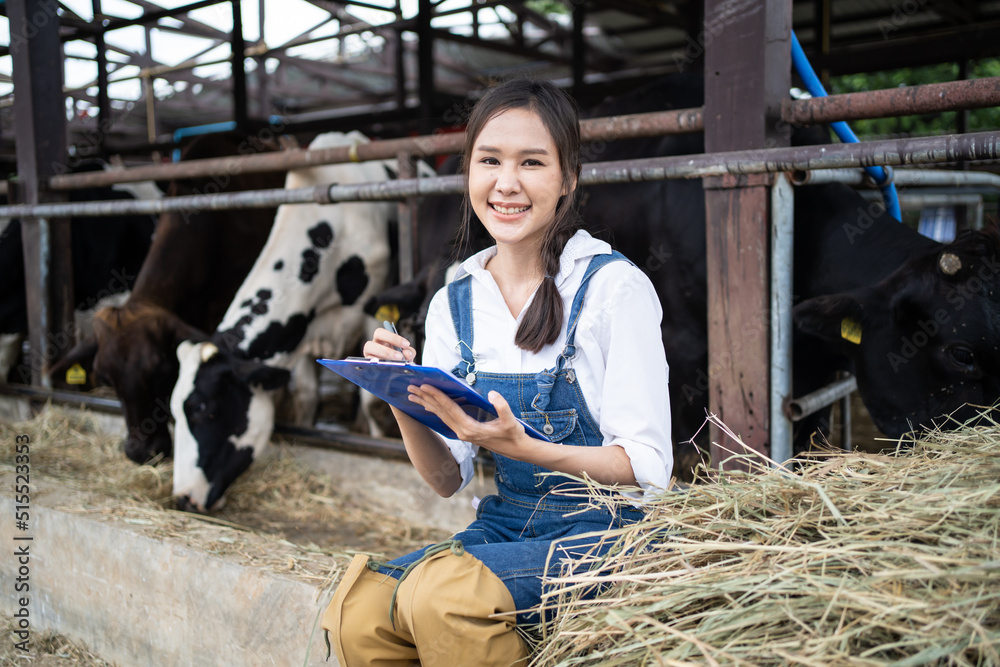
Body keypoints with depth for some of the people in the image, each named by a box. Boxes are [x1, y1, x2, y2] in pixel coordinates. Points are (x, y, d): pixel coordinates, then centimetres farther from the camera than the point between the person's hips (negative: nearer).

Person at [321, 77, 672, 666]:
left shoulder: (614, 287, -10)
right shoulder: (452, 306, 5)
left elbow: (648, 467, -12)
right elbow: (449, 480, 6)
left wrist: (519, 445, -25)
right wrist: (405, 404, -13)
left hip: (603, 535, -4)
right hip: (505, 527, 4)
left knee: (441, 590, -29)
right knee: (358, 611, -21)